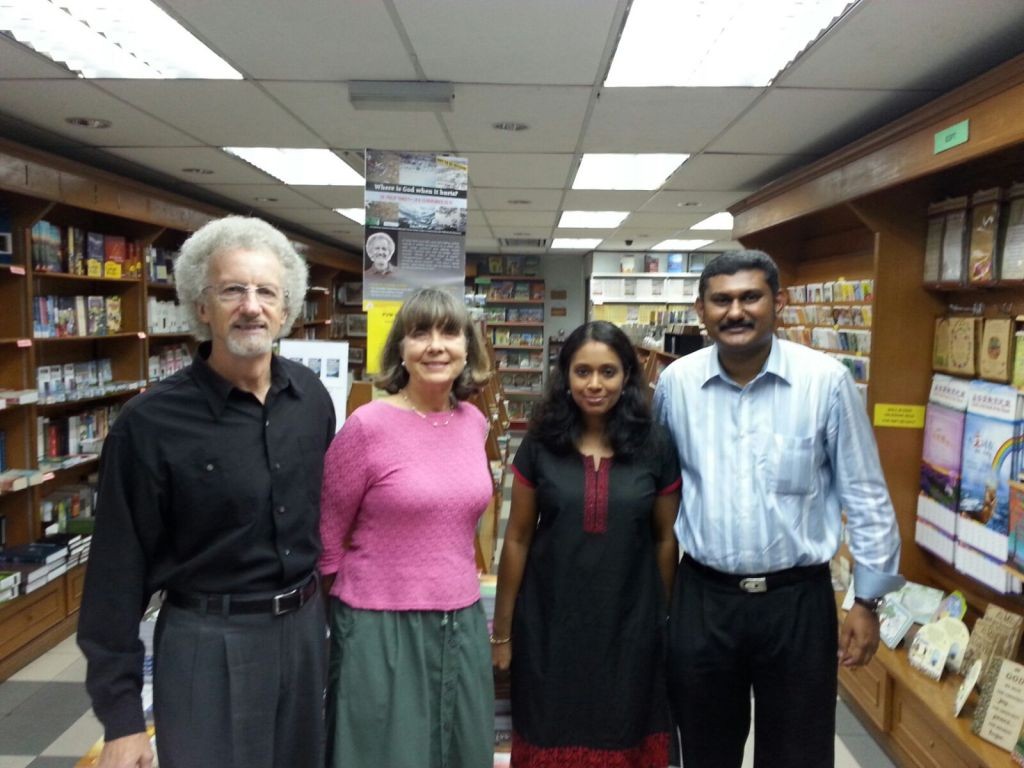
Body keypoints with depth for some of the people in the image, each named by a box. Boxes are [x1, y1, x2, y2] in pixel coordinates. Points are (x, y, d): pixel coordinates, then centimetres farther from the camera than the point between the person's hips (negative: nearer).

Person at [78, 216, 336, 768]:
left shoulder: (312, 396, -3)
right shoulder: (150, 423, -16)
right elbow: (119, 573, -11)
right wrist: (120, 714, -7)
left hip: (304, 627, 5)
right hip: (209, 643, -4)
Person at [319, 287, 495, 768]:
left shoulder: (473, 422, 1)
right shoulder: (368, 425, -16)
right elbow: (325, 538, -6)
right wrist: (357, 598, 3)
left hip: (462, 625, 6)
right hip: (382, 628, -5)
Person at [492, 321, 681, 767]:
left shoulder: (655, 446, -6)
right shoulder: (539, 444, -6)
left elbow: (665, 539, 3)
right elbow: (517, 539, -1)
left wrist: (666, 617, 8)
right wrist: (502, 629, 1)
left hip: (630, 623, 0)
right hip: (551, 622, 0)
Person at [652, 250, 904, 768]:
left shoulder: (826, 380, -10)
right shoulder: (676, 381, -4)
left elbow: (865, 496, -2)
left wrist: (867, 600, -1)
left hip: (797, 599, -1)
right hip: (703, 597, 2)